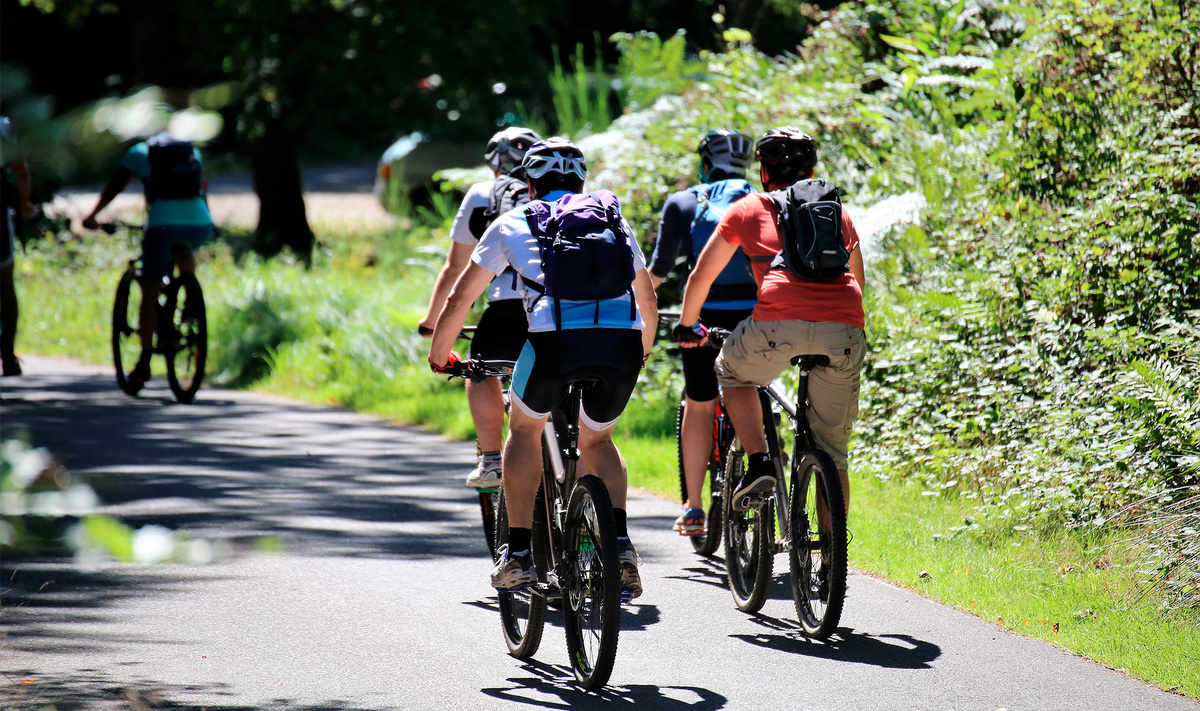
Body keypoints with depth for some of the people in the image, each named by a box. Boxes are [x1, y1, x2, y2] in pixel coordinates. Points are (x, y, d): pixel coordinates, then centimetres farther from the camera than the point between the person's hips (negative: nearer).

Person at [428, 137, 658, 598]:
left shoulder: (514, 223, 24)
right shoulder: (613, 218, 30)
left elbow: (460, 299, 30)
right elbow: (648, 301, 40)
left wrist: (439, 356, 46)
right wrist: (642, 354, 57)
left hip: (555, 336, -2)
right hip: (622, 340, 2)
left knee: (525, 428, 25)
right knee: (597, 439, 26)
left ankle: (518, 553, 18)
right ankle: (620, 545, 5)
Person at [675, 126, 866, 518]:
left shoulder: (748, 210, 22)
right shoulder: (838, 213, 29)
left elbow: (702, 276, 30)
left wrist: (688, 326, 47)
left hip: (780, 323, -3)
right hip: (844, 331, 3)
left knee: (731, 371, 29)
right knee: (832, 452, 15)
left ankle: (759, 462, 11)